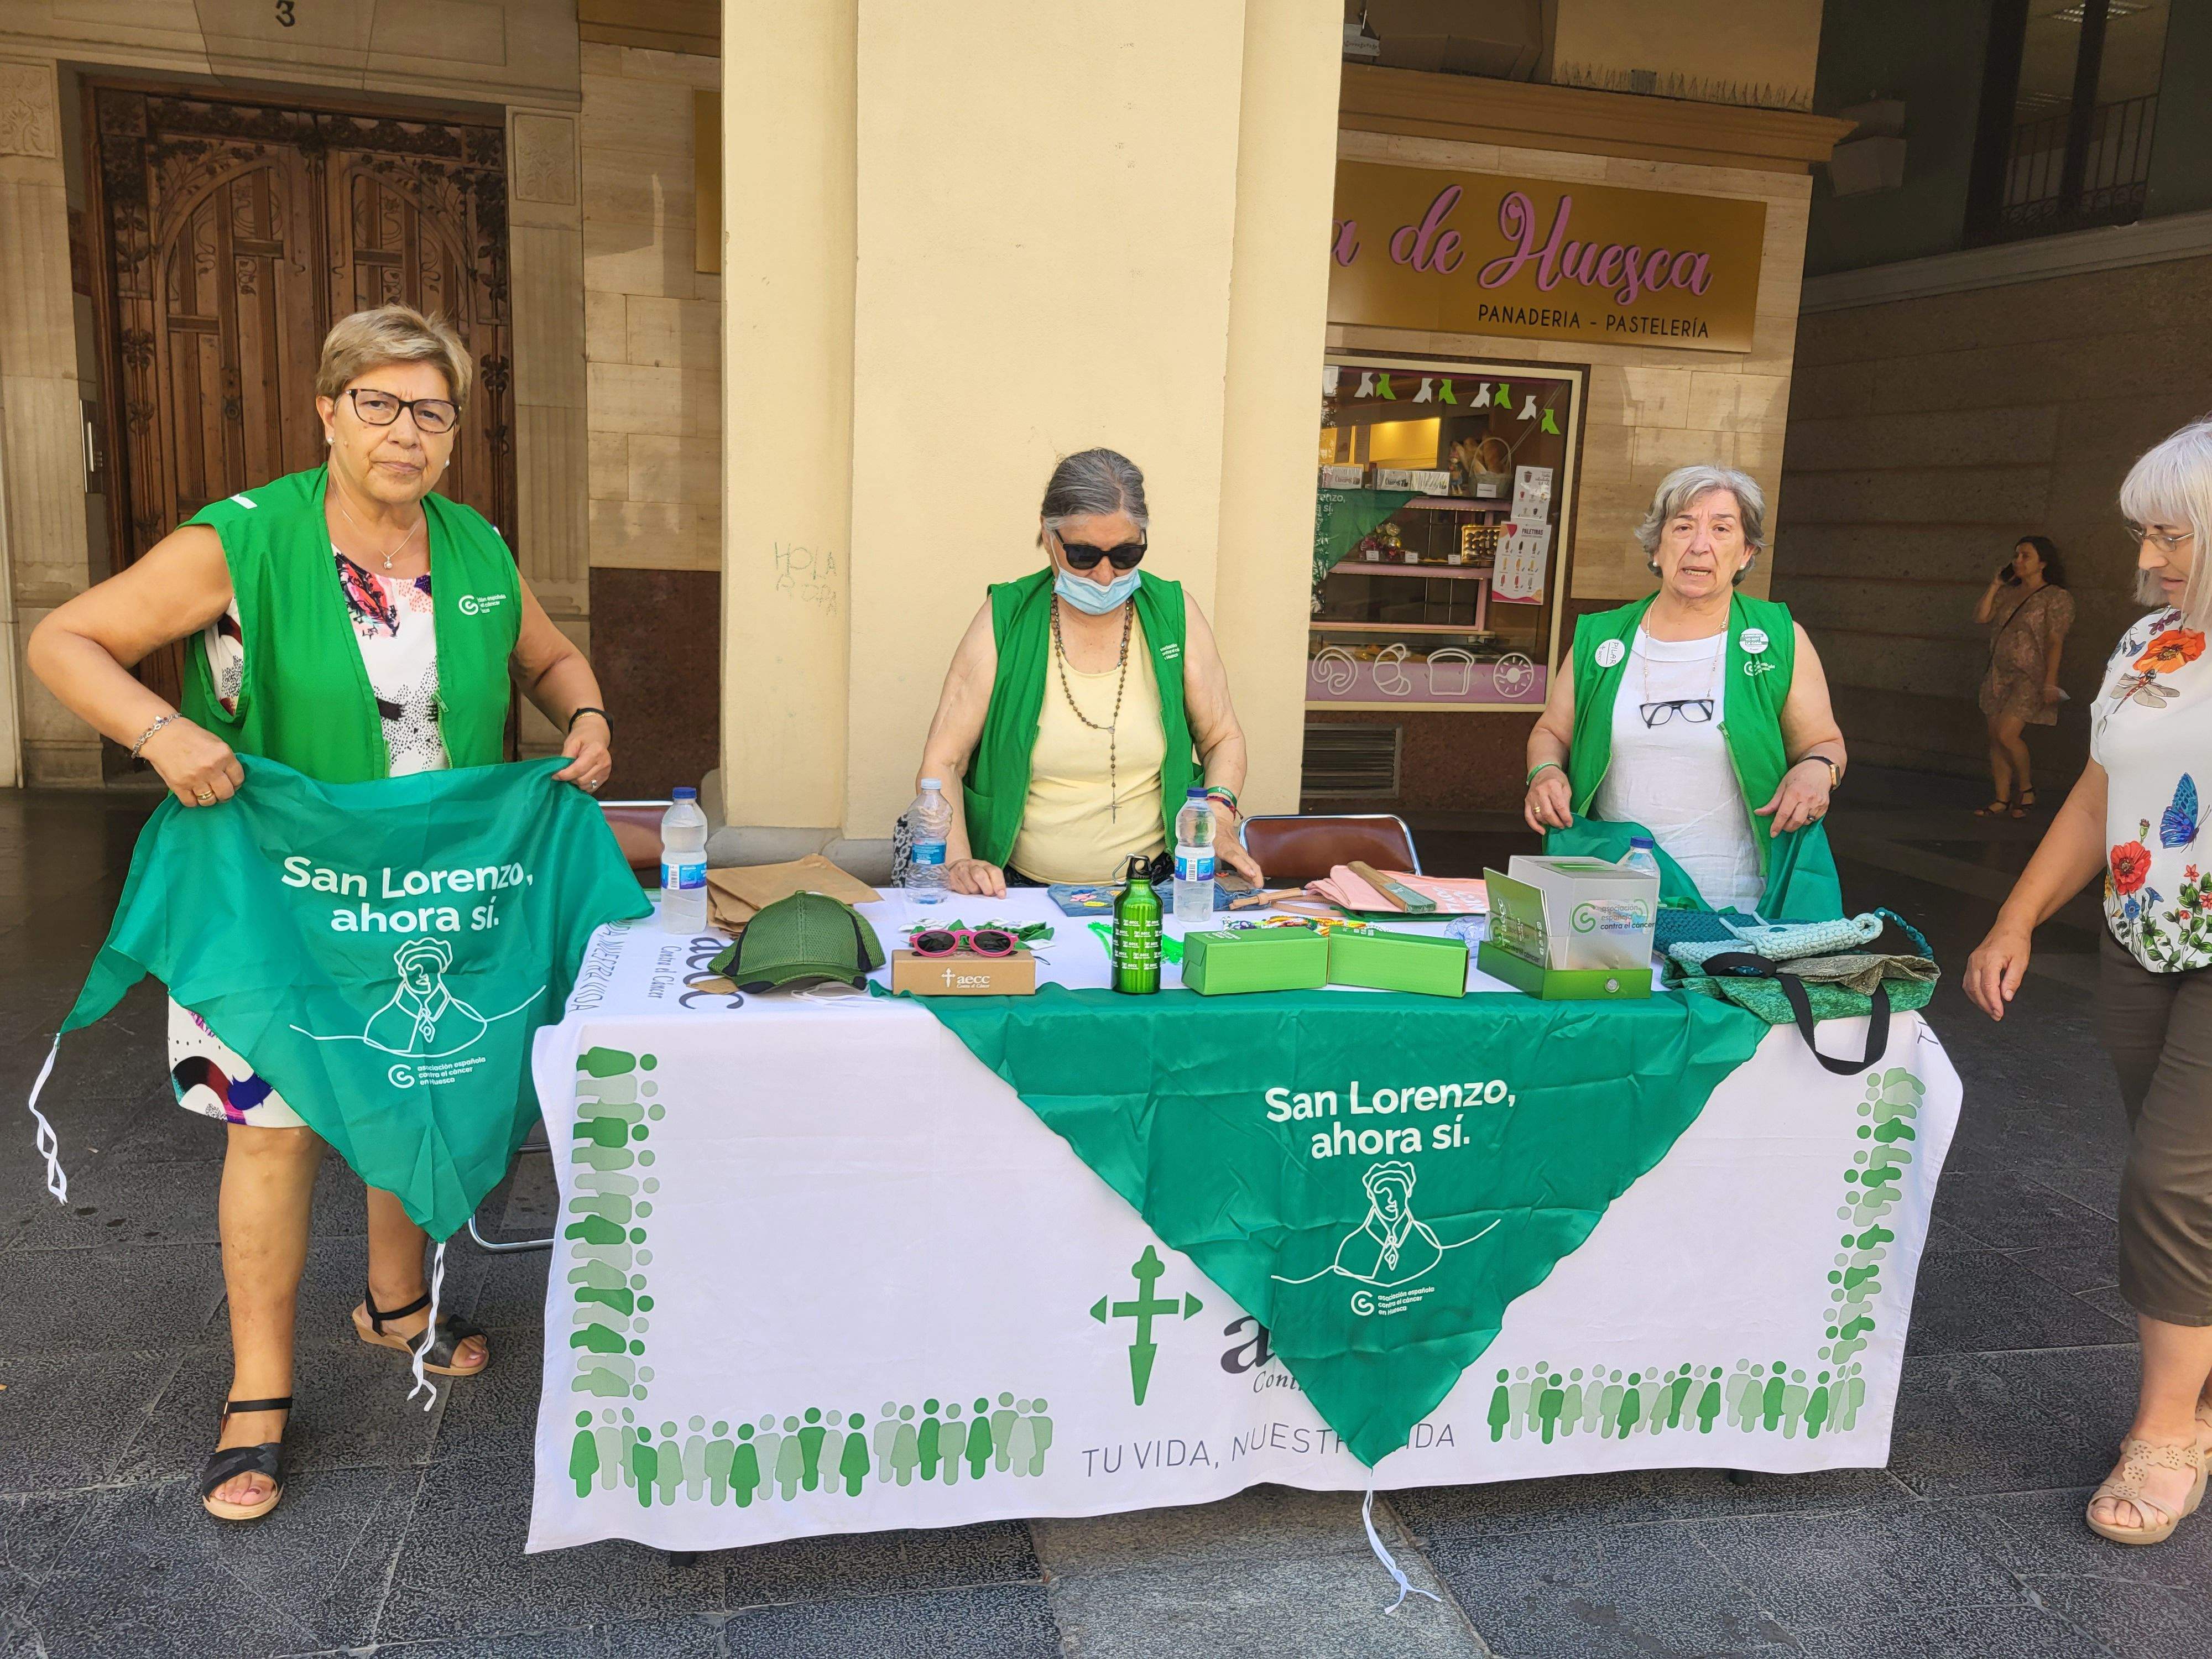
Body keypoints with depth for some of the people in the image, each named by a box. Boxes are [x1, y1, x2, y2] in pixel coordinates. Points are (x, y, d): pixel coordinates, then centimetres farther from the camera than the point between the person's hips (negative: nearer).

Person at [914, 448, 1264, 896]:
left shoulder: (1174, 615, 4)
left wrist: (1219, 814, -3)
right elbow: (941, 763, 0)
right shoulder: (1005, 620, -2)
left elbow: (1222, 739, 16)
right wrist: (957, 860, -16)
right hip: (1020, 888, -2)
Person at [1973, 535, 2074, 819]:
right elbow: (1981, 617, 3)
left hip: (2030, 678, -7)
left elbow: (2055, 642, -11)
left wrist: (2050, 682, -16)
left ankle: (2027, 788, 5)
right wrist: (1995, 585, 0)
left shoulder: (2057, 598, -5)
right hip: (1999, 675, 7)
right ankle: (2003, 799, 12)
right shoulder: (2007, 593, 12)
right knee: (1995, 738, 4)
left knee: (2006, 734, -16)